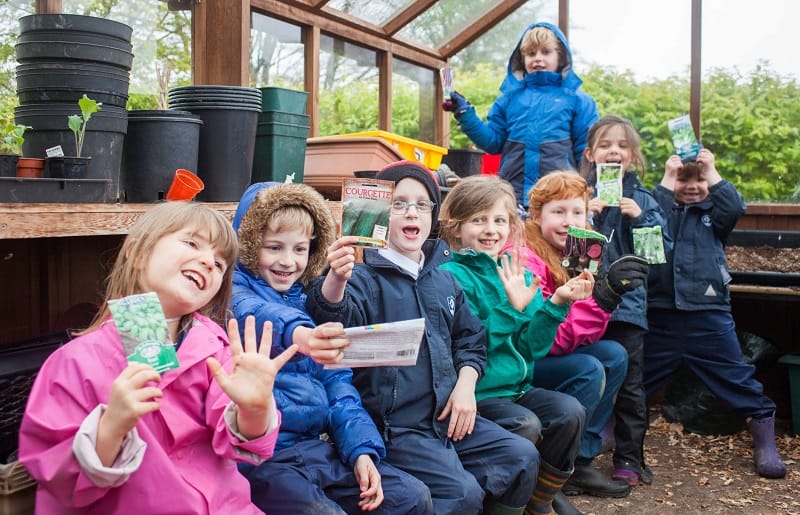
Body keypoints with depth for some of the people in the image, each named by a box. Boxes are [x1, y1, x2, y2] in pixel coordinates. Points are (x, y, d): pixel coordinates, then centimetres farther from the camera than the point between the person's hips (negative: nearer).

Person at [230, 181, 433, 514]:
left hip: (316, 447, 6)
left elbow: (337, 383, 13)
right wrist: (298, 335, -52)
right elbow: (257, 317, -29)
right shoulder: (234, 290, -3)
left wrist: (362, 448, -3)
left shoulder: (311, 303, 16)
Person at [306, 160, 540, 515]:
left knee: (522, 457, 0)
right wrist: (335, 280, -49)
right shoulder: (364, 276, -7)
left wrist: (465, 384, 1)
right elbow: (336, 321, -27)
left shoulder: (442, 277, 15)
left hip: (449, 416, 7)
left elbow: (470, 337, 19)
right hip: (393, 425, -7)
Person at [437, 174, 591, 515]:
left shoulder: (519, 274, 9)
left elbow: (532, 347, 3)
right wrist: (512, 308, -22)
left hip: (518, 387, 6)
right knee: (525, 425, -27)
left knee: (570, 411, -13)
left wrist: (556, 304, -9)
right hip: (477, 394, -6)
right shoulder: (452, 276, -10)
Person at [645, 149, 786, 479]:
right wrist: (667, 181, -11)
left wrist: (711, 173, -10)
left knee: (737, 378, 3)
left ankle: (764, 442, 14)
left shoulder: (713, 211, 8)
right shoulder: (662, 206, 7)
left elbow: (735, 208, -13)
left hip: (708, 313, 0)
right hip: (659, 314, 1)